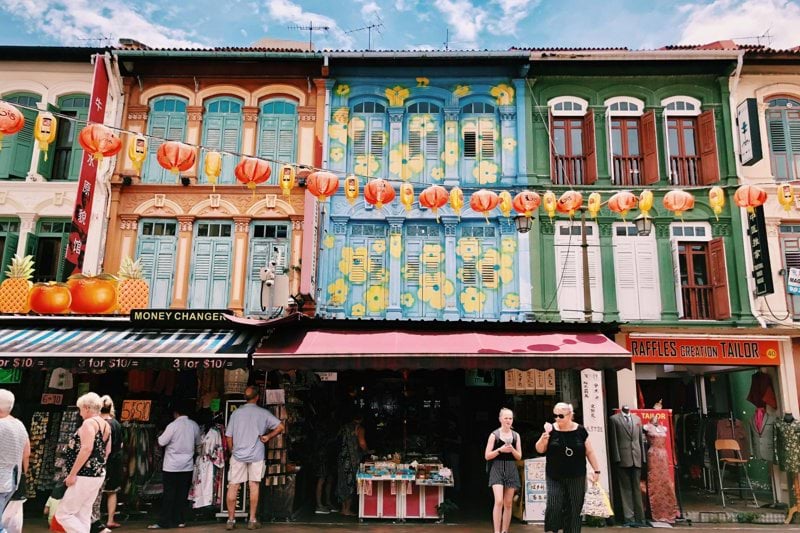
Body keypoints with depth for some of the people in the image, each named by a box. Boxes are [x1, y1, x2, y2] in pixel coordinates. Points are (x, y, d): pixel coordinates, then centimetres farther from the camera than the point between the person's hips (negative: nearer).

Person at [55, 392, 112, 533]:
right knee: (83, 515, 15)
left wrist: (72, 474, -21)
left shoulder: (89, 422, -15)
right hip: (98, 475, 9)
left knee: (63, 514, 0)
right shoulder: (106, 425, 12)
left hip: (85, 477, -9)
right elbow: (107, 451, 18)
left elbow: (86, 449, -25)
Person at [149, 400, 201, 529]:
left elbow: (161, 442, -10)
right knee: (182, 494, 10)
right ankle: (180, 520, 13)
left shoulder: (173, 425, -14)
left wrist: (160, 435, 10)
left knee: (169, 494, 2)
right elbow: (197, 443, 14)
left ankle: (164, 522, 4)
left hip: (172, 466, -4)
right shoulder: (194, 425, 1)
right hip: (188, 465, 4)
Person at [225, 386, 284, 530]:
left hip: (238, 454, 1)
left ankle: (231, 519, 11)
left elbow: (228, 436, 4)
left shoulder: (236, 413, 2)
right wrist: (268, 437, 3)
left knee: (233, 486, 8)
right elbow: (280, 427, -9)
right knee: (254, 486, 6)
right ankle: (252, 520, 10)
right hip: (256, 455, -1)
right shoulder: (263, 413, -3)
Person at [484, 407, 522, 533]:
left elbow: (519, 457, 8)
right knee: (499, 501, -17)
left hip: (511, 470, 4)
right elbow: (487, 456, -3)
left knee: (508, 504, 7)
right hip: (497, 469, -4)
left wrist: (512, 450, -11)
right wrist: (500, 450, -17)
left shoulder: (516, 435, 7)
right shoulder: (494, 435, -3)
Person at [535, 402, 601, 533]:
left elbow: (589, 452, 6)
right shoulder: (551, 430, -3)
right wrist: (544, 437, -21)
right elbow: (540, 450, -3)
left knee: (574, 510, 6)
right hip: (554, 478, -1)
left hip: (576, 478, 1)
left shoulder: (580, 430, -2)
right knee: (553, 506, -12)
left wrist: (596, 470, 4)